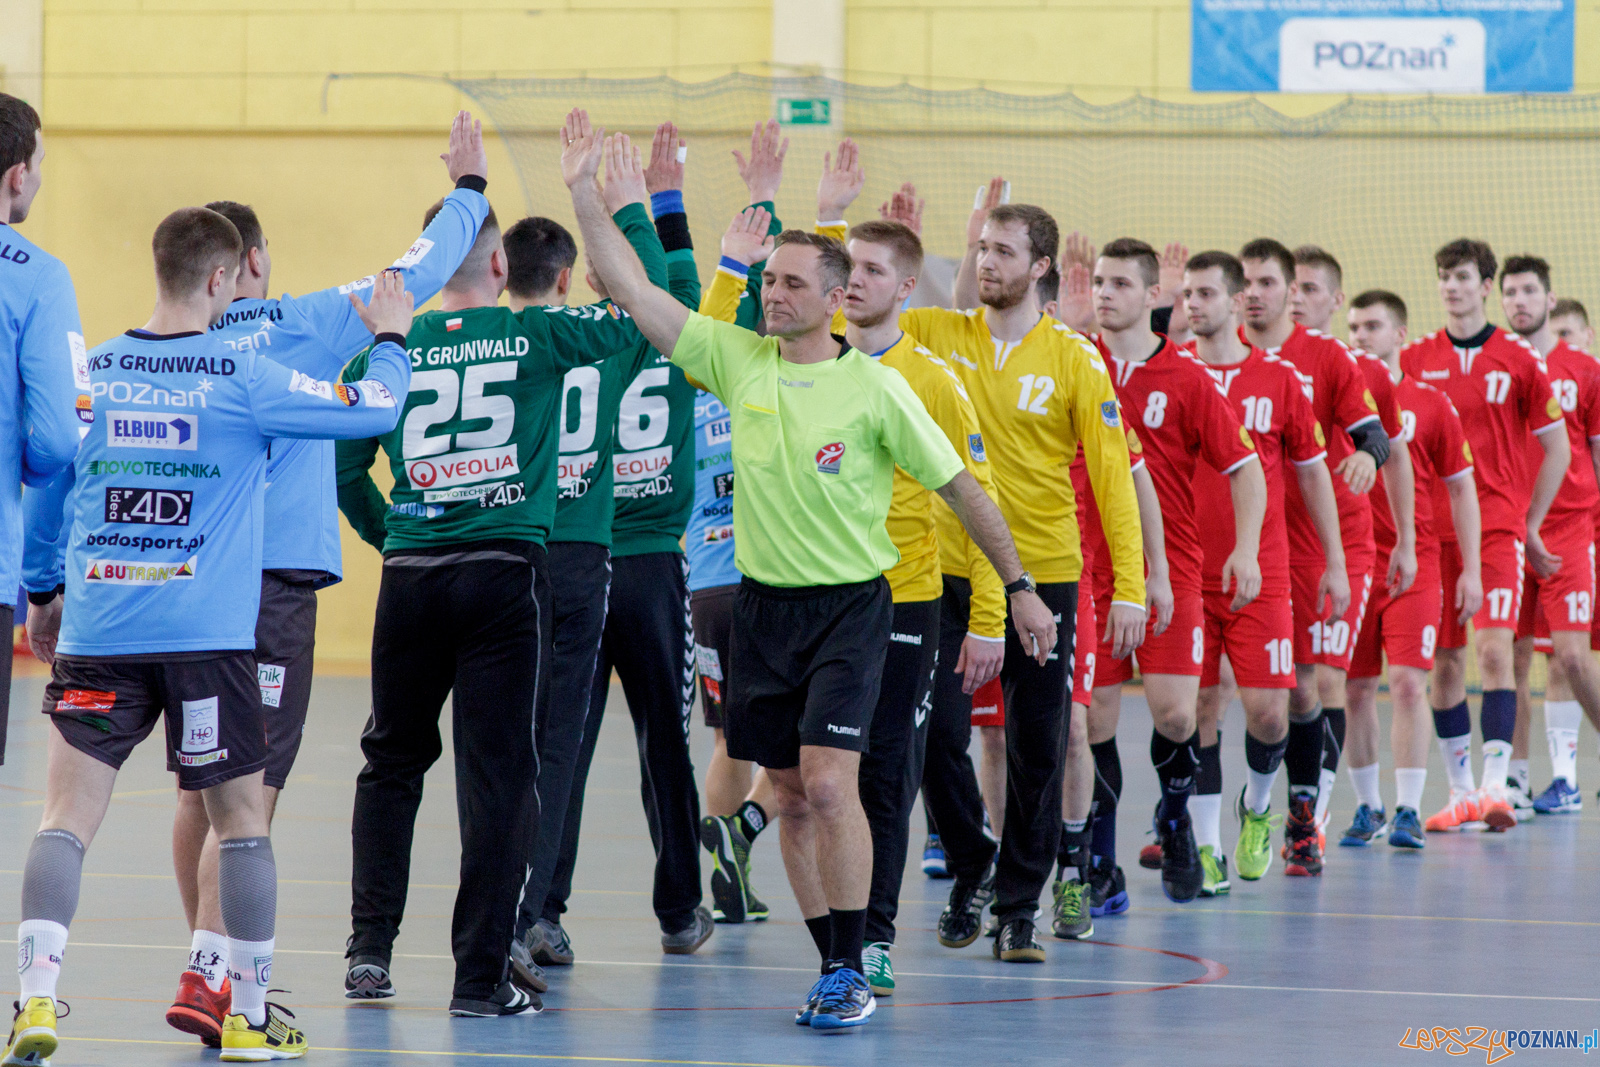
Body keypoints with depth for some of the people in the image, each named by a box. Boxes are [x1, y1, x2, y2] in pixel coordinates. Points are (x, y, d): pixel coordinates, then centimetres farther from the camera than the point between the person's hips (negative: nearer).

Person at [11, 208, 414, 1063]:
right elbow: (374, 411, 2)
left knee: (66, 818, 0)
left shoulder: (90, 370, 6)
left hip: (95, 632, 2)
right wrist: (391, 339, 21)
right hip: (207, 634, -2)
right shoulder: (242, 376, -4)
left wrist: (39, 592, 31)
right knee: (241, 819, 11)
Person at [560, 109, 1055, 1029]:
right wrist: (587, 195, -10)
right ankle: (836, 966, 17)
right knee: (792, 796, 7)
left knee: (829, 785, -16)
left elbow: (960, 486, -1)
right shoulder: (737, 360, 1)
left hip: (849, 607, -4)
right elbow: (635, 290, -1)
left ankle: (851, 974, -8)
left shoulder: (876, 389, -9)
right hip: (764, 603, 4)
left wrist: (1020, 588, 1)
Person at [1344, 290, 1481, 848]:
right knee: (1356, 690, 5)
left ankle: (1408, 810, -5)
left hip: (1415, 565, -2)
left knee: (1409, 682, -9)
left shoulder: (1430, 404, 2)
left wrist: (1471, 570, 3)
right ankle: (1368, 807, 18)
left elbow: (1461, 488, 7)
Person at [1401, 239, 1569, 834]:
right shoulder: (1414, 361, 6)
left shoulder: (1519, 360, 1)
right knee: (1444, 661, 5)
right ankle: (1460, 790, 14)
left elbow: (1556, 448, 8)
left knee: (1494, 650, -15)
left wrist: (1530, 523, 7)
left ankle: (1495, 786, -19)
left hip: (1498, 527, -3)